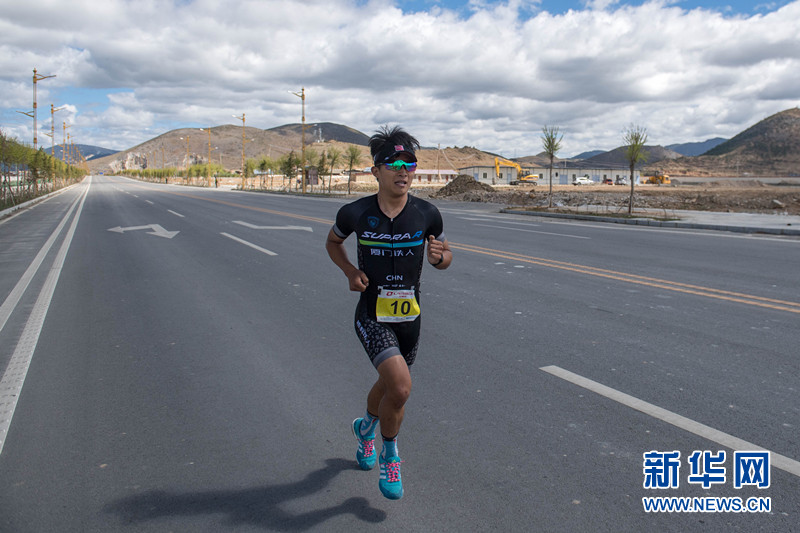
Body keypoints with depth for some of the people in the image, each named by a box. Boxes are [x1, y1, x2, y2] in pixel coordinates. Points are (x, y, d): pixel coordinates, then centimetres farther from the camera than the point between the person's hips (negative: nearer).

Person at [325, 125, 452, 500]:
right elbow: (333, 241, 10)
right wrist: (350, 271, -9)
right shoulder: (355, 213, -11)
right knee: (400, 387, -20)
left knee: (389, 385, 21)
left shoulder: (427, 214, -7)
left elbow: (445, 256, 8)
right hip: (372, 316, -3)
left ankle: (366, 426, 56)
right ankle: (389, 456, 10)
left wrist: (439, 256, -17)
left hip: (409, 316, 3)